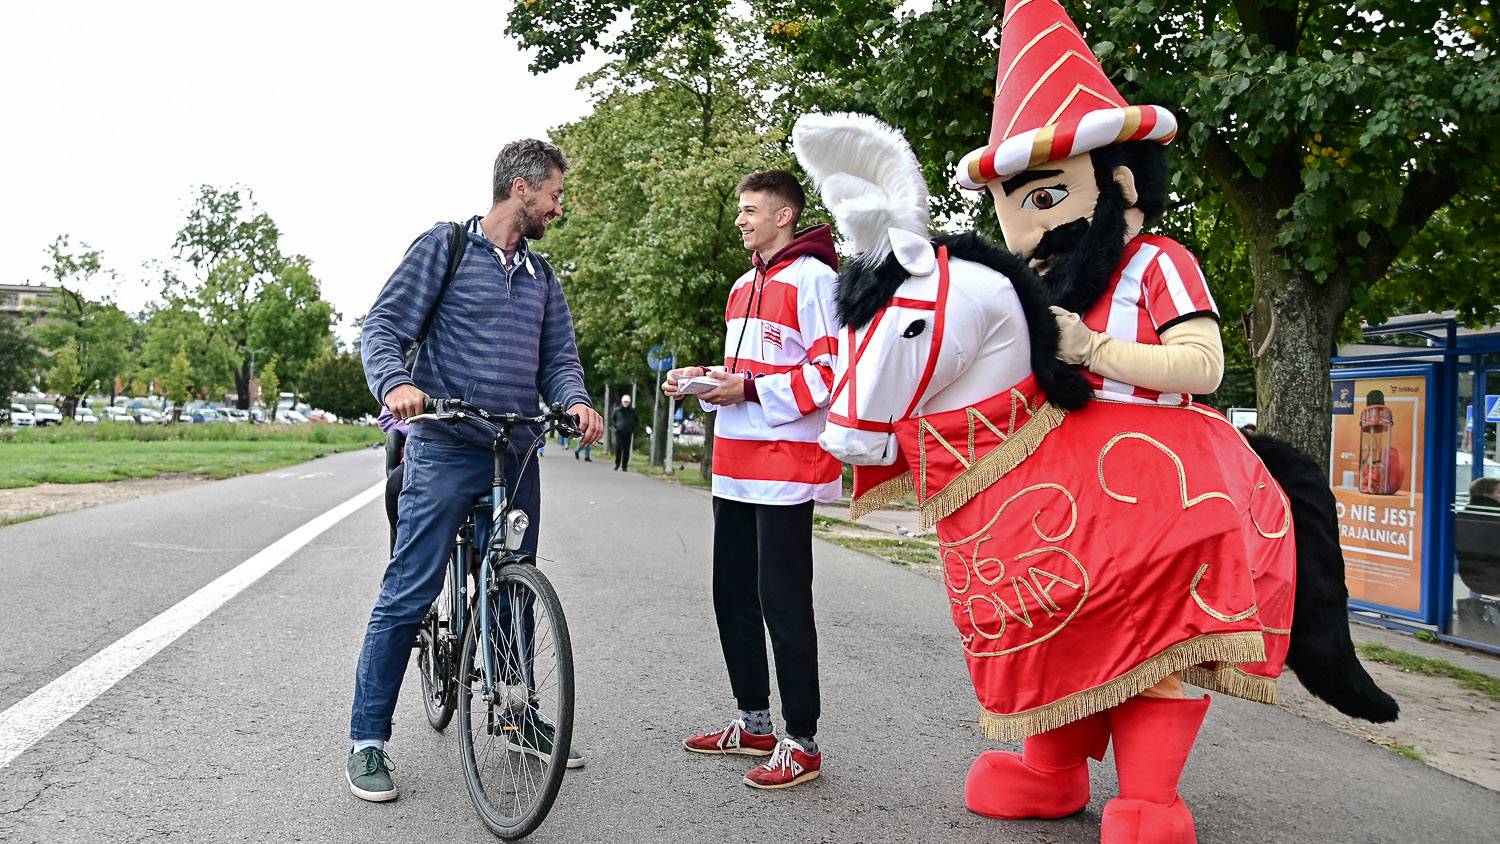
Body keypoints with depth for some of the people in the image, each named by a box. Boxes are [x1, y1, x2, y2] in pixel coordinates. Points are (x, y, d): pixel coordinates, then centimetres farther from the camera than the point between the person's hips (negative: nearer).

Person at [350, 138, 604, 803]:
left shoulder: (541, 275, 17)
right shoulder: (445, 246, -1)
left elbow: (559, 357, 13)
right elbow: (383, 326, -6)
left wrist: (575, 401, -10)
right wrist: (396, 383, -27)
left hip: (518, 455, 6)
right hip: (445, 449, -6)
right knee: (407, 597, -7)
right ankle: (367, 742, 4)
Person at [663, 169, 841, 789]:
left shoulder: (812, 277, -8)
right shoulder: (744, 286, 20)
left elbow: (830, 370, -17)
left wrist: (750, 390, -19)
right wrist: (705, 380, 10)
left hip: (785, 464, -9)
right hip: (736, 464, 10)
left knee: (783, 603, -6)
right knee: (733, 596, 13)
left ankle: (802, 744, 5)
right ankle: (754, 724, 27)